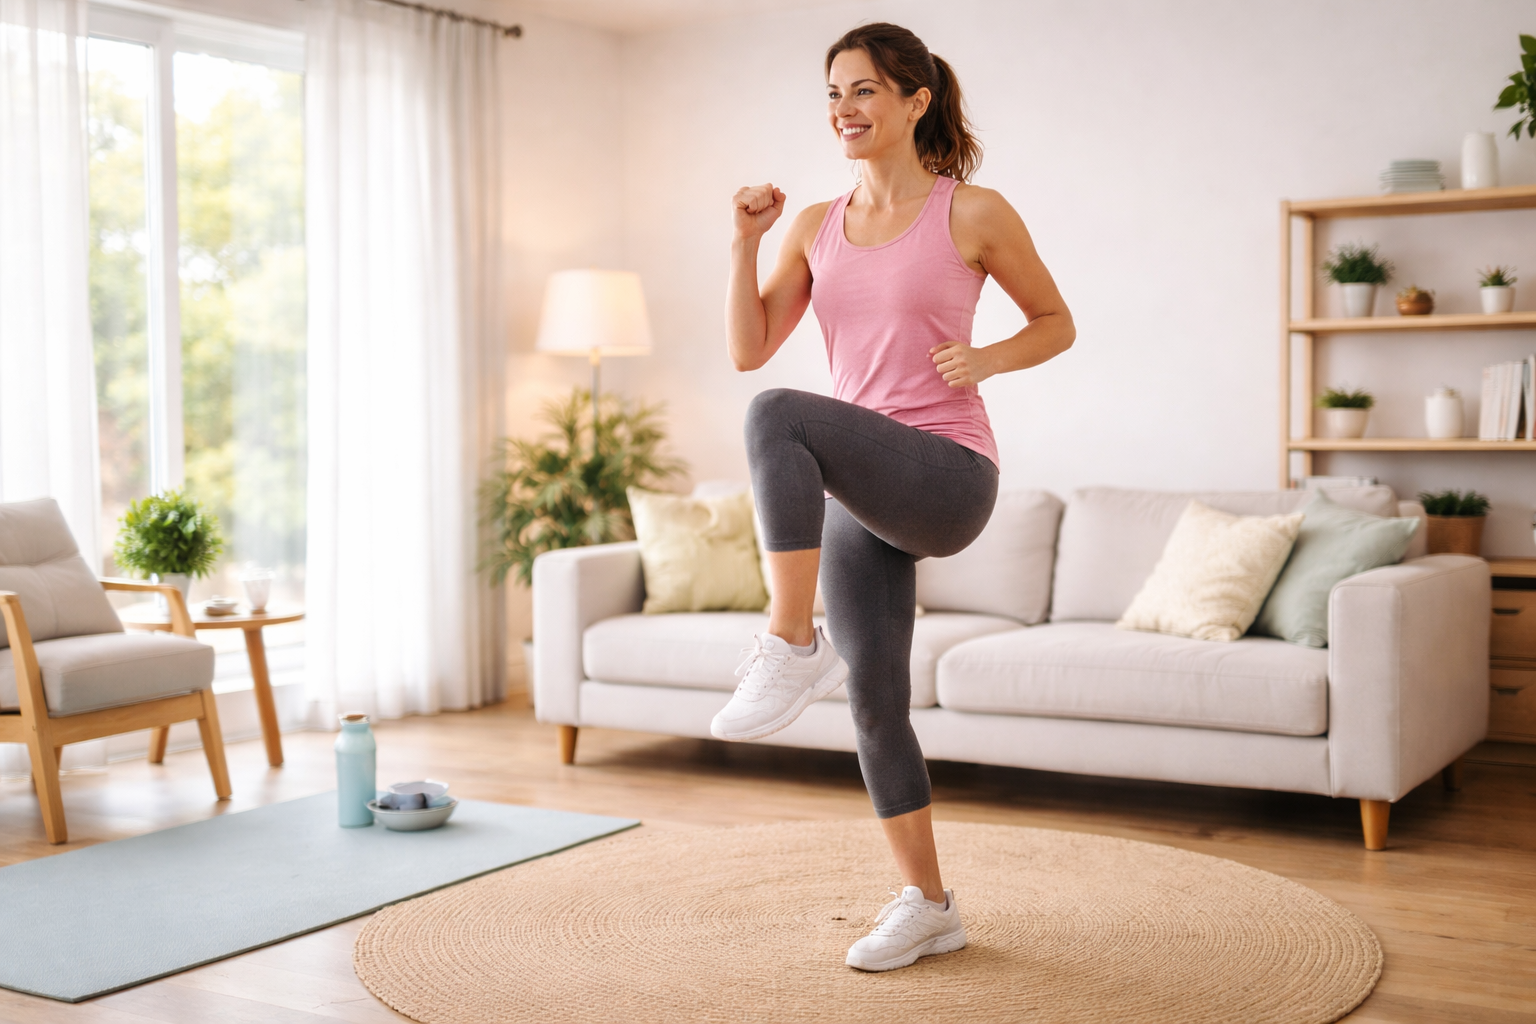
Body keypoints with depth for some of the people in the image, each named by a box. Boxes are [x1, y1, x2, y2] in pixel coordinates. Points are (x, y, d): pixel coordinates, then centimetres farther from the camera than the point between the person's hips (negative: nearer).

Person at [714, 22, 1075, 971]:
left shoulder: (973, 213, -1)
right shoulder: (818, 227, 12)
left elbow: (1057, 323, 7)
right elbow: (749, 349, 9)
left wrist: (985, 359, -12)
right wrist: (747, 242, -3)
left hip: (946, 475, -6)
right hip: (857, 493, 6)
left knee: (779, 417, -32)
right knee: (875, 702, 6)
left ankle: (792, 645, -26)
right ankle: (928, 905, 22)